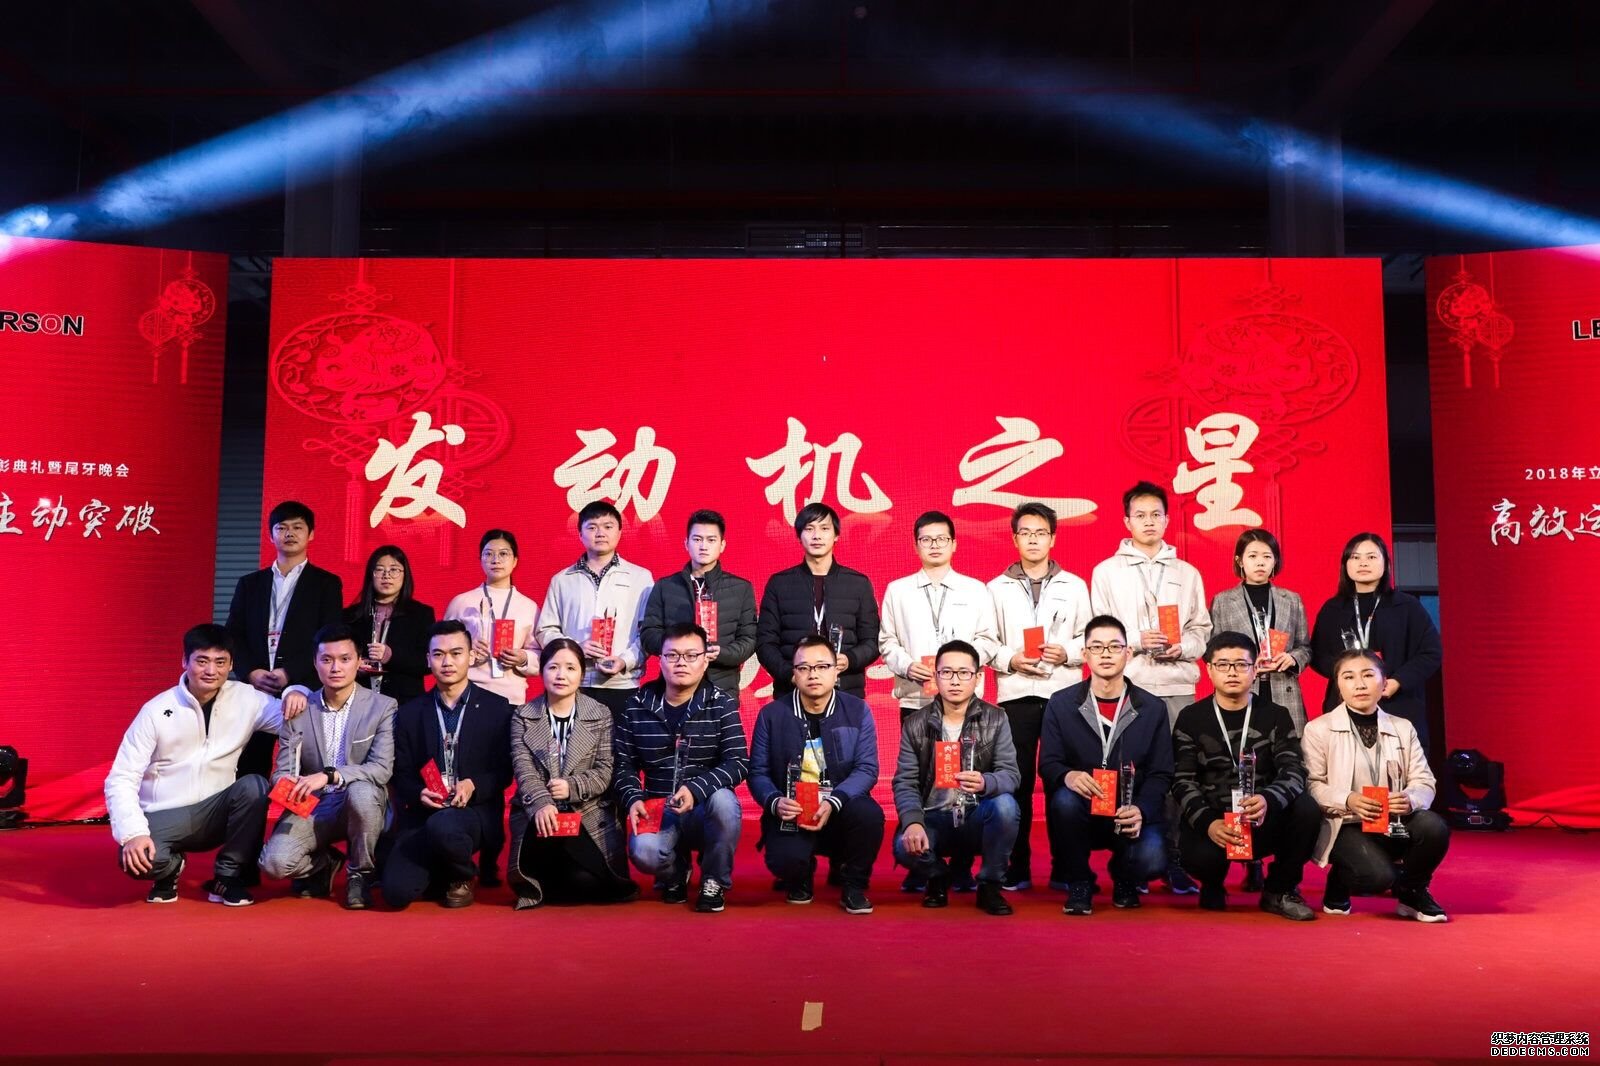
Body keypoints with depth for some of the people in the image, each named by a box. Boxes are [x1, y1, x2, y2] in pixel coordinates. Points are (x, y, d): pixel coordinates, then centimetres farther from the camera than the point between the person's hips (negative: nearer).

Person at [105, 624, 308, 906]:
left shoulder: (245, 699, -4)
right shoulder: (156, 711, -9)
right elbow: (121, 780, -10)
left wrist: (295, 692, -24)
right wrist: (133, 833, -26)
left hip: (216, 814, 2)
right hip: (164, 818, -2)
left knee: (254, 786, -28)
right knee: (137, 857, -33)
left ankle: (227, 876, -7)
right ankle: (170, 867, 7)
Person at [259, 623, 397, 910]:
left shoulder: (382, 707, -6)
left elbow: (382, 768, -15)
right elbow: (283, 769, 2)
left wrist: (329, 776, -29)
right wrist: (286, 785, -24)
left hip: (361, 803, -2)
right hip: (313, 806, 2)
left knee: (362, 791, -37)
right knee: (274, 862, -24)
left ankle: (360, 875, -9)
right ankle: (323, 865, 14)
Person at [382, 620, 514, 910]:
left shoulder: (497, 708, 4)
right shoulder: (409, 713, 11)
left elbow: (505, 770, 3)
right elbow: (400, 774, 9)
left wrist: (474, 786, -17)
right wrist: (418, 793, -14)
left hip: (476, 811, -2)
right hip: (422, 814, 2)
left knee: (442, 826, -38)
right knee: (397, 891, -21)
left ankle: (460, 878, -2)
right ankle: (438, 870, 16)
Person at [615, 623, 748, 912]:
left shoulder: (722, 705, -3)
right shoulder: (638, 706, 3)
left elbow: (738, 762, -12)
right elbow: (624, 764, 6)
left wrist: (696, 789, -27)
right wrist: (633, 799, -13)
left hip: (707, 811, -1)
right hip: (658, 812, 1)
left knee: (724, 799, -35)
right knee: (643, 852, -31)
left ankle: (714, 881, -5)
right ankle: (675, 873, 11)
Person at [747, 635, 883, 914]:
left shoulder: (857, 711, 0)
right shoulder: (772, 715, 1)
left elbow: (867, 769, -8)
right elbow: (758, 773, 0)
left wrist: (833, 802, -23)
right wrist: (775, 802, -21)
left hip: (842, 811, 1)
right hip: (791, 813, 0)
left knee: (868, 814, -33)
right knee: (785, 860, -31)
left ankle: (853, 886, -1)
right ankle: (801, 879, 12)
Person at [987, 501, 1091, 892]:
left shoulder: (1074, 585, 10)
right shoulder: (997, 588, 9)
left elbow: (1090, 637, 9)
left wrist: (1068, 652, -9)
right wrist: (1010, 659, -10)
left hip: (1064, 692, 0)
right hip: (1016, 694, 0)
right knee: (1018, 781, 1)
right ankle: (1018, 867, 9)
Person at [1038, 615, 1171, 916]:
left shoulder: (1153, 708, 2)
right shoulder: (1060, 704, 1)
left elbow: (1160, 775, -1)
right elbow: (1047, 763, -4)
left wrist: (1140, 810, -21)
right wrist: (1067, 776, -29)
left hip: (1131, 816, 1)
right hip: (1080, 814, 0)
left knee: (1151, 859, -29)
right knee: (1064, 800, -35)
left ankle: (1124, 879, 13)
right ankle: (1078, 884, -7)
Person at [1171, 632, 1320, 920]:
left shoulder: (1276, 716, 5)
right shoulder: (1191, 718, 2)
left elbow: (1293, 771, -10)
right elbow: (1183, 781, -7)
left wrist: (1268, 800, -34)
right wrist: (1207, 823, -26)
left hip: (1265, 822, 2)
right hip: (1211, 820, -2)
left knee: (1306, 808, -29)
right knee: (1200, 855, -35)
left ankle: (1280, 891, -2)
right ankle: (1213, 886, 7)